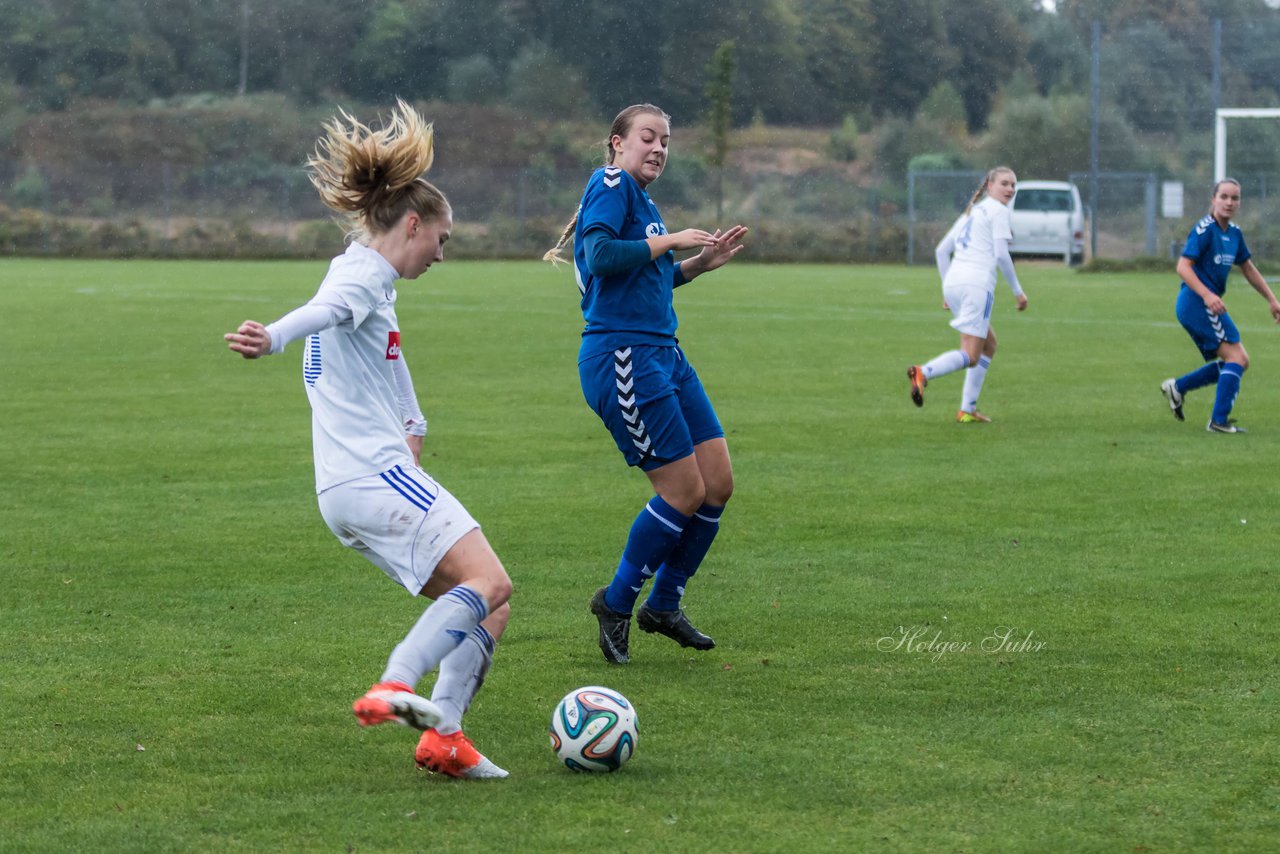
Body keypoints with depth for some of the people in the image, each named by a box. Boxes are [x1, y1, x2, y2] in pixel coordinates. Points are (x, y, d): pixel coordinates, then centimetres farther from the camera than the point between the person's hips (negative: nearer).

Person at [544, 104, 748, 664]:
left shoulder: (644, 200, 19)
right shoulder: (611, 184, -8)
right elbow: (601, 256, -22)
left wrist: (702, 262, 15)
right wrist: (672, 240, -15)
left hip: (662, 353, 9)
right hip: (621, 358, -9)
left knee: (718, 482, 6)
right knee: (685, 490, -8)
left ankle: (663, 606, 20)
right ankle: (616, 604, 9)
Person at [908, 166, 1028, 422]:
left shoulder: (971, 211, 25)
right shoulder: (998, 210, 0)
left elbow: (941, 251, 23)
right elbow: (1001, 255, -9)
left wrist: (947, 289, 25)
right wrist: (1017, 291, -2)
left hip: (953, 284, 9)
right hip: (977, 284, -9)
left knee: (989, 344, 21)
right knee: (970, 357, -10)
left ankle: (968, 409, 14)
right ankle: (923, 373, -35)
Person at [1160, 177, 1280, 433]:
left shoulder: (1234, 233, 12)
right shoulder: (1204, 229, -13)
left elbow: (1248, 268, 25)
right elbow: (1183, 266, -20)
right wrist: (1207, 295, -31)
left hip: (1208, 304, 9)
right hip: (1196, 302, -9)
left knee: (1235, 363, 12)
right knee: (1237, 357, -13)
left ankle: (1178, 387, 18)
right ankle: (1219, 420, -13)